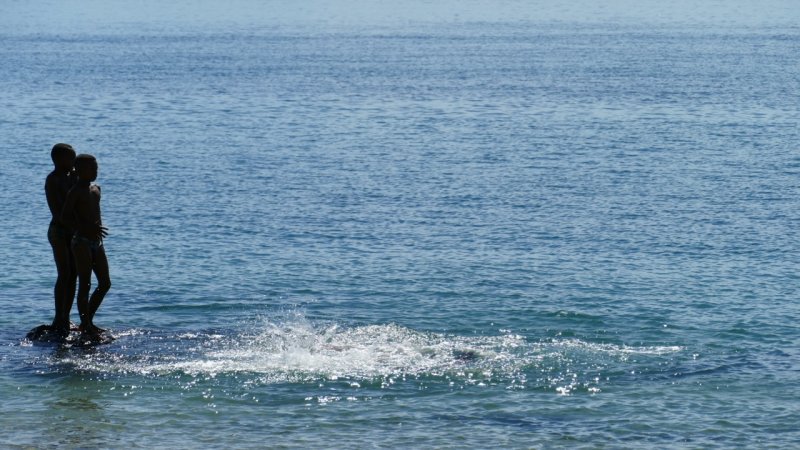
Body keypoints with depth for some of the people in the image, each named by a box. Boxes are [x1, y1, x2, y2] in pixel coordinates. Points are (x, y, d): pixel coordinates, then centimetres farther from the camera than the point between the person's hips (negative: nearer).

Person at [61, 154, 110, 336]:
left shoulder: (96, 189, 14)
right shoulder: (75, 192, -10)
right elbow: (64, 217, -18)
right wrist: (87, 228, -26)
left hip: (97, 242, 8)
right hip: (82, 242, -8)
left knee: (105, 283, 9)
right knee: (85, 285, -6)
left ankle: (88, 321, 19)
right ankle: (86, 326, -1)